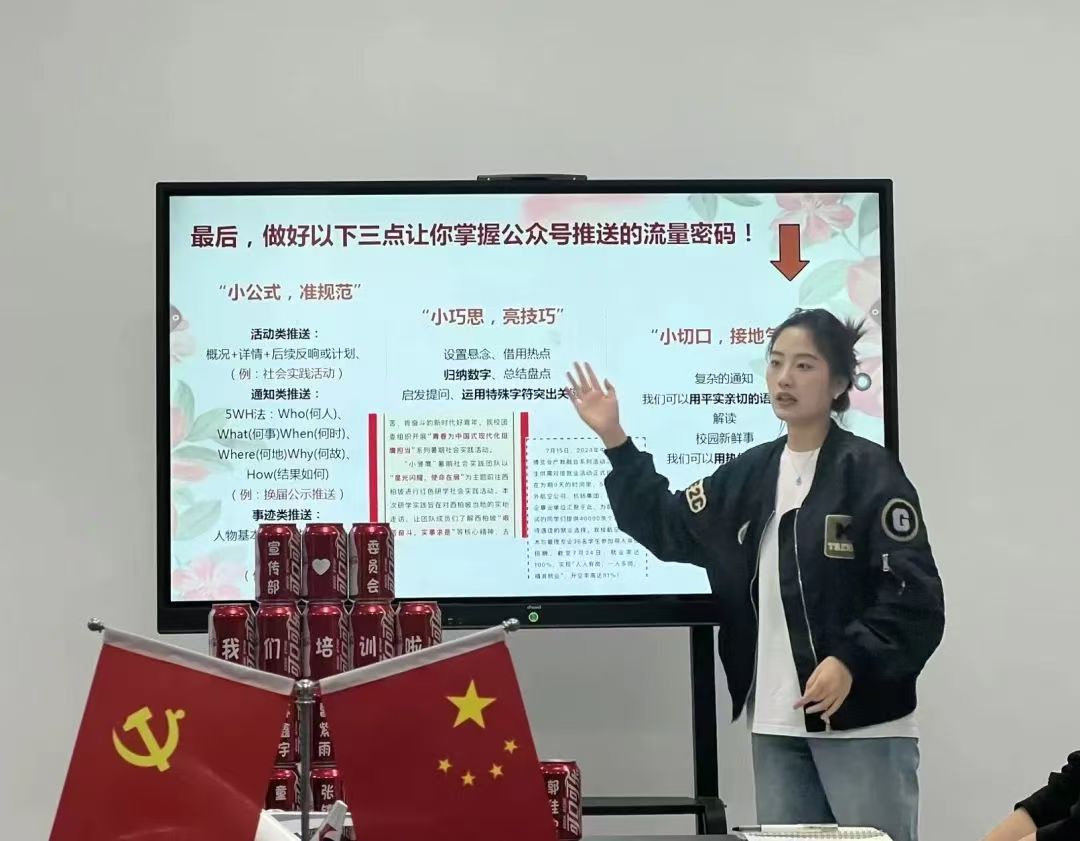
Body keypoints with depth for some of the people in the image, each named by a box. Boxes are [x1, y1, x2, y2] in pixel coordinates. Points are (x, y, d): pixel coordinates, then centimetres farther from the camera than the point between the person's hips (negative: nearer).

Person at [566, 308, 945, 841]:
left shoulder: (870, 472, -8)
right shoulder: (750, 475, 11)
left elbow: (914, 598, -12)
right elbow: (667, 526, 17)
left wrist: (851, 661, -24)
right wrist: (616, 443, 11)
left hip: (862, 720, -6)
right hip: (776, 723, 6)